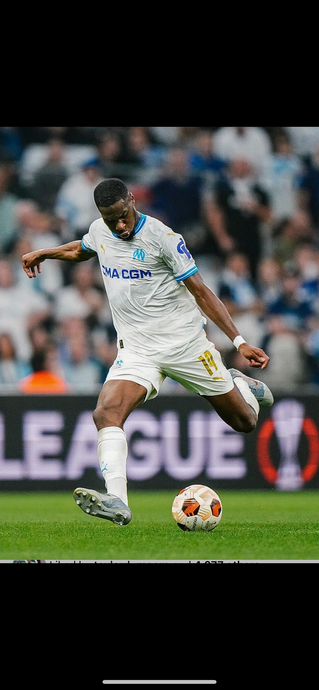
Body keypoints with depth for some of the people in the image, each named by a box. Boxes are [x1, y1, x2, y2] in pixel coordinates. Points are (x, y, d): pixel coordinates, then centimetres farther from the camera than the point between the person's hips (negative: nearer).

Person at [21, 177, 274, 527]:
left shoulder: (163, 238, -15)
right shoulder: (99, 231, 1)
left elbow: (201, 292, -11)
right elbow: (81, 249, 30)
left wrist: (238, 341, -15)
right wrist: (43, 253, 31)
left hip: (185, 342, -3)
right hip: (136, 350, 3)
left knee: (244, 422, 6)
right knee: (106, 413, -26)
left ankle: (240, 384, 43)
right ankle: (116, 502, -37)